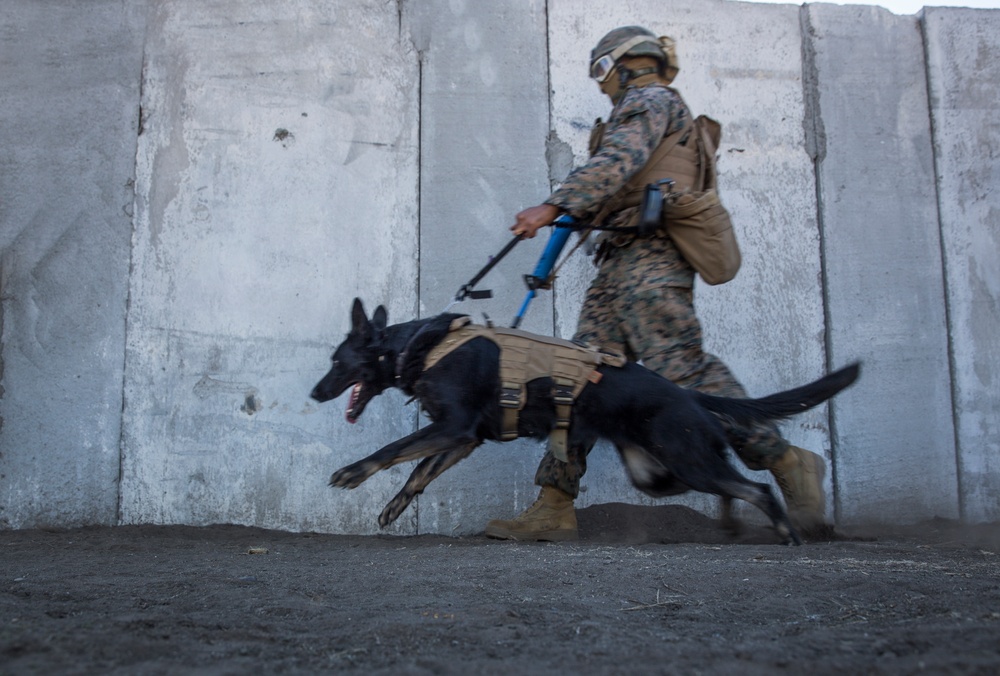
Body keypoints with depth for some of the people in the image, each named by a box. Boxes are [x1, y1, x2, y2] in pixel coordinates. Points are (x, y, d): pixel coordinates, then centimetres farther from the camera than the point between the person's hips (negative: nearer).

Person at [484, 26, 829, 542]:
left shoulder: (649, 99, 2)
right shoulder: (649, 109, 33)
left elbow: (617, 162, -17)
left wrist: (554, 205, -24)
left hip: (647, 263, -10)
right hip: (621, 268, 10)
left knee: (683, 371, -18)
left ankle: (788, 464, -9)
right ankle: (554, 508, -3)